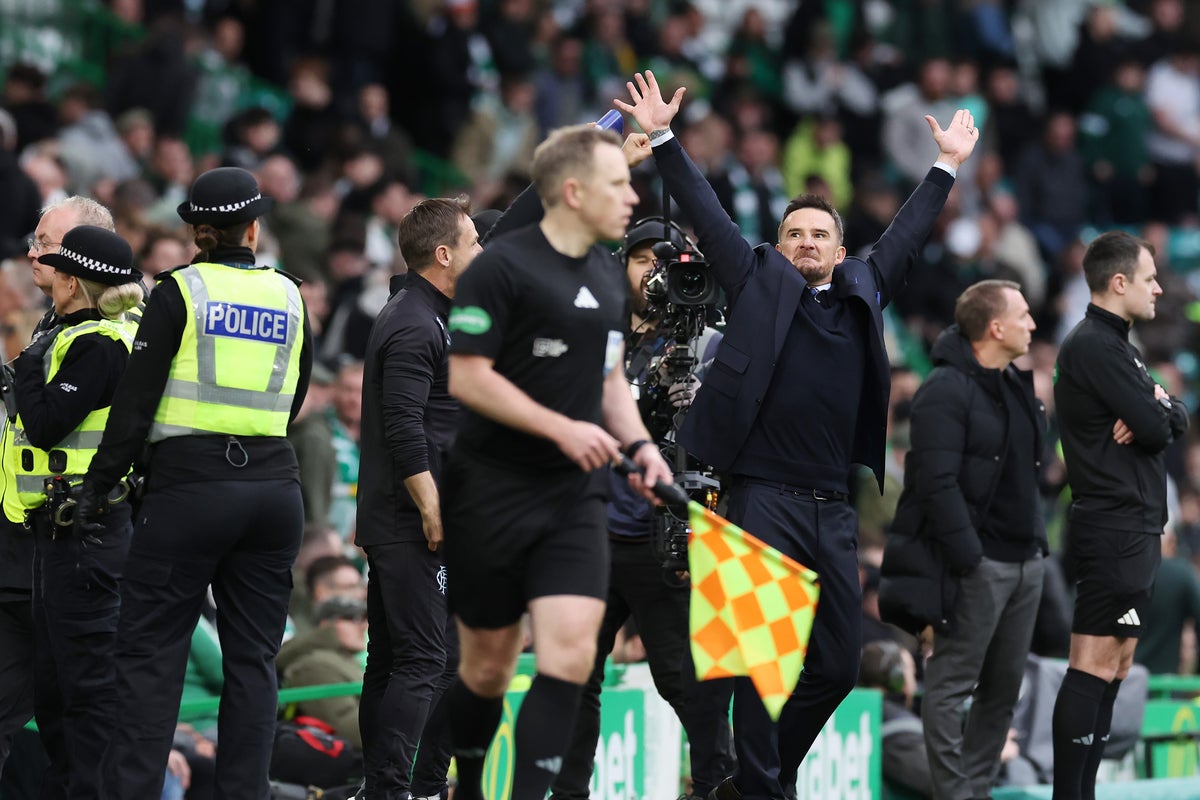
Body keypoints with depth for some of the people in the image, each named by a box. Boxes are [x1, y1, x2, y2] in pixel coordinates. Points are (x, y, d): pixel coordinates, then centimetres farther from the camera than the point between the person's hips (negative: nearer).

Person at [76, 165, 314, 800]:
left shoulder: (179, 294, -3)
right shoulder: (288, 297, 9)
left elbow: (136, 401, -7)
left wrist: (98, 486, -2)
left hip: (191, 486, -4)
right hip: (274, 486, 4)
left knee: (150, 648, -2)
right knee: (252, 656, 7)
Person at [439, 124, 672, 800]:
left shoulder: (609, 273, 12)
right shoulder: (503, 266, -12)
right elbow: (466, 376, -15)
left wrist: (639, 444, 6)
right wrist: (563, 428, -19)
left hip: (575, 493, 5)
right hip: (494, 489, -5)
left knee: (571, 652, -12)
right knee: (488, 665, 4)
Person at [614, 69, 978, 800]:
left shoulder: (862, 293, 16)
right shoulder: (760, 283, 7)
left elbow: (908, 233, 28)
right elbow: (706, 212, 7)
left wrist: (947, 166, 32)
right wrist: (663, 139, 4)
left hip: (833, 511, 5)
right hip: (765, 498, -4)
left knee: (839, 664, 6)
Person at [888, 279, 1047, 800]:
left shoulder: (1016, 385, 15)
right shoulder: (946, 391, -13)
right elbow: (938, 483, -20)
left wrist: (1036, 542, 14)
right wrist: (968, 559, -23)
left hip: (1025, 560, 9)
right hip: (978, 562, -9)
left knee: (1004, 687, 12)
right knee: (951, 686, -4)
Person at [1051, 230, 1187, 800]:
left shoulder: (1115, 346, 20)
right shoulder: (1095, 346, -12)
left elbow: (1175, 421, 13)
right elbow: (1156, 428, -19)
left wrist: (1154, 410, -9)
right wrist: (1156, 413, 4)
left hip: (1133, 529, 10)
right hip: (1115, 530, -10)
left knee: (1114, 668, 8)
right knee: (1095, 668, -13)